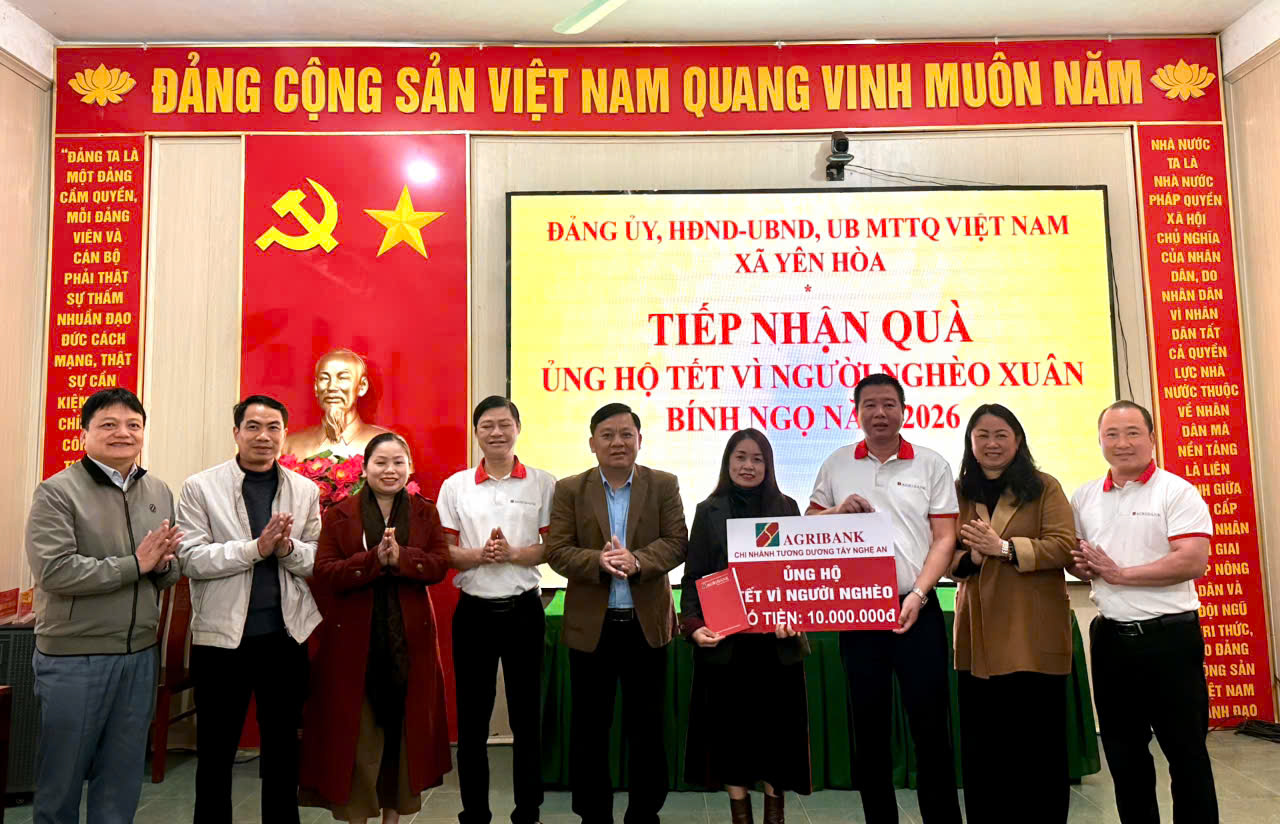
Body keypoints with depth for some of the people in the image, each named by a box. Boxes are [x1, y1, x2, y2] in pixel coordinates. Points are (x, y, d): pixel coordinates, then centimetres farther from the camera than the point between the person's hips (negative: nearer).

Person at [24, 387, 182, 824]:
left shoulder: (159, 493, 7)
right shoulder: (57, 492, -10)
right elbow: (53, 571, -21)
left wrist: (163, 565, -10)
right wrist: (135, 564, -19)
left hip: (140, 656, 5)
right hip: (73, 659, -4)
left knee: (122, 783, 16)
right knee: (61, 779, 12)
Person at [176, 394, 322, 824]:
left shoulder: (306, 490, 4)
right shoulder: (200, 487, -3)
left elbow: (320, 560, 2)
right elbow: (191, 559, -11)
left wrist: (288, 549, -18)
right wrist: (255, 548, -21)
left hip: (286, 634, 2)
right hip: (222, 634, -2)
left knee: (283, 744, 16)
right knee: (216, 748, 12)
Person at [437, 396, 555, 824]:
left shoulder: (542, 483, 0)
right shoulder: (455, 485, 3)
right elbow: (443, 552, 3)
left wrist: (514, 553, -16)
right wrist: (479, 555, -15)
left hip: (523, 610, -1)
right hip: (473, 611, 1)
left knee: (526, 715, 8)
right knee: (471, 717, 9)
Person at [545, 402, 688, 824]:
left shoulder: (664, 485, 2)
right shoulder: (569, 489, 2)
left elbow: (676, 543, -5)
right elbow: (557, 550, -4)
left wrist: (637, 561, -23)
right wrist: (598, 561, -23)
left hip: (647, 622, 0)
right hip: (590, 624, 0)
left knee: (647, 727, 11)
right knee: (589, 727, 10)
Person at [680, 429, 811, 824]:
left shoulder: (786, 508, 7)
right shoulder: (709, 511, 4)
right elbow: (693, 576, 2)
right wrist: (694, 625, -12)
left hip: (776, 641, 1)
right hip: (724, 640, 0)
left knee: (777, 724, 7)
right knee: (729, 725, 6)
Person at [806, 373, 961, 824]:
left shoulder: (932, 464, 1)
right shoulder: (836, 464, 6)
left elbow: (944, 538, -2)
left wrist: (918, 595, -13)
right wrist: (840, 510, -9)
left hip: (915, 609, -2)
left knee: (931, 724, 3)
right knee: (869, 725, 10)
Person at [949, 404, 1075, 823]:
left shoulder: (1045, 488, 1)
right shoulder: (957, 492, 9)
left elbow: (1064, 548, -11)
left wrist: (1003, 547, -21)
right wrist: (972, 556, -17)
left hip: (1035, 634, -2)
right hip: (978, 635, 3)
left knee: (1041, 742, 7)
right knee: (981, 746, 9)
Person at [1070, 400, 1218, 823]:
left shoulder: (1177, 493, -8)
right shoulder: (1084, 497, 8)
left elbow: (1193, 561, -18)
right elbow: (1075, 554, 17)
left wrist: (1119, 573, -18)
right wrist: (1081, 565, -5)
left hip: (1169, 636, -5)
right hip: (1110, 637, 5)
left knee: (1185, 750, 7)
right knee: (1122, 752, 15)